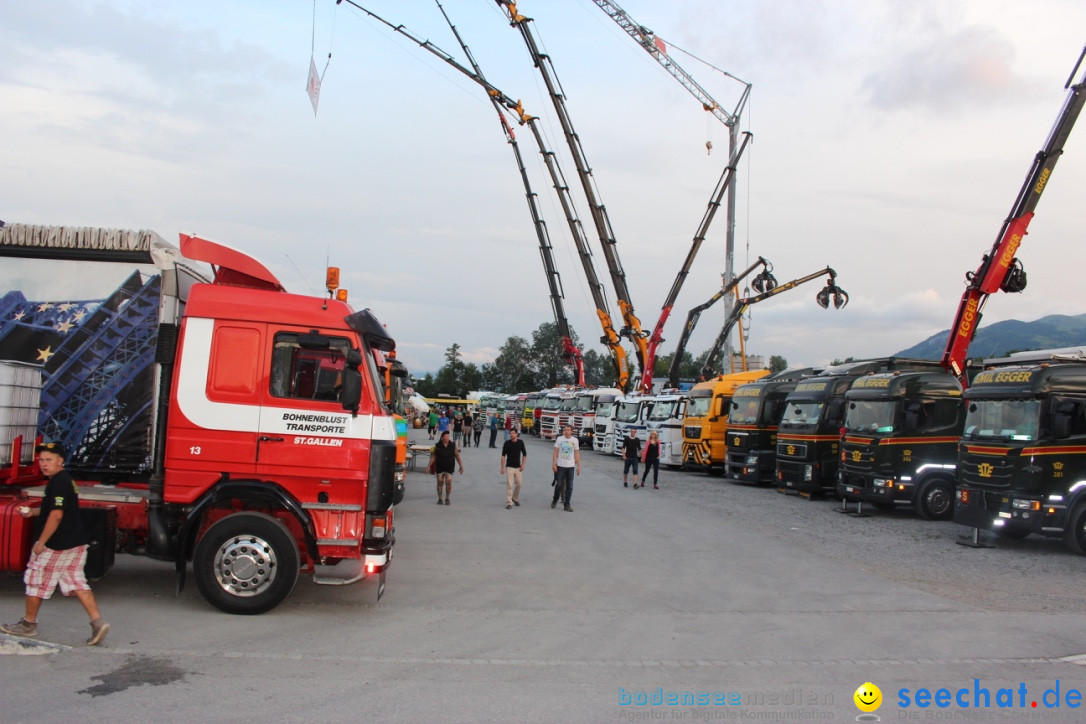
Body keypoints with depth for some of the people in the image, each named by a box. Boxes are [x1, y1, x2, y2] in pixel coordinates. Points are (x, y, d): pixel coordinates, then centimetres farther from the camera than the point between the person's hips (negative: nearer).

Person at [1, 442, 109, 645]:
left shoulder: (59, 483, -18)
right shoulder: (65, 480, 14)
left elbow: (56, 515, -24)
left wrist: (41, 542, -19)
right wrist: (31, 512, 20)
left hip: (56, 545, -9)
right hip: (76, 543, 9)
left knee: (36, 580, 8)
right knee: (76, 583, 7)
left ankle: (28, 624, 23)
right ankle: (98, 622, -2)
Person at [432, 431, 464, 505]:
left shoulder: (453, 446, -1)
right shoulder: (437, 446, -2)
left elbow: (457, 457, 2)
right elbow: (433, 457, 0)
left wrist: (461, 466, 0)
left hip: (449, 468, 0)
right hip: (440, 468, 0)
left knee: (448, 483, -7)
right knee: (440, 483, 6)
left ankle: (447, 498, 9)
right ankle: (440, 499, 20)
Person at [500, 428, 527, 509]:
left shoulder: (520, 442, 0)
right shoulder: (507, 443, -8)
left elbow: (524, 454, 10)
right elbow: (503, 456, -4)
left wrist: (523, 465, 2)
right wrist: (502, 467, -8)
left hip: (518, 467, 3)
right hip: (509, 467, -3)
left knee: (519, 484, 9)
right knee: (509, 485, -9)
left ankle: (515, 499, 32)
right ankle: (509, 503, -6)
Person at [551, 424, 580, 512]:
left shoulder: (575, 440, 3)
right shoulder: (559, 439, -1)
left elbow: (577, 454, 7)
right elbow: (555, 452, 1)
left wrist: (578, 466, 4)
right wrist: (553, 464, -6)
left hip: (571, 466, 1)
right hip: (560, 465, -1)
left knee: (569, 487, 2)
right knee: (559, 484, 4)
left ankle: (567, 505, 10)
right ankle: (555, 500, 27)